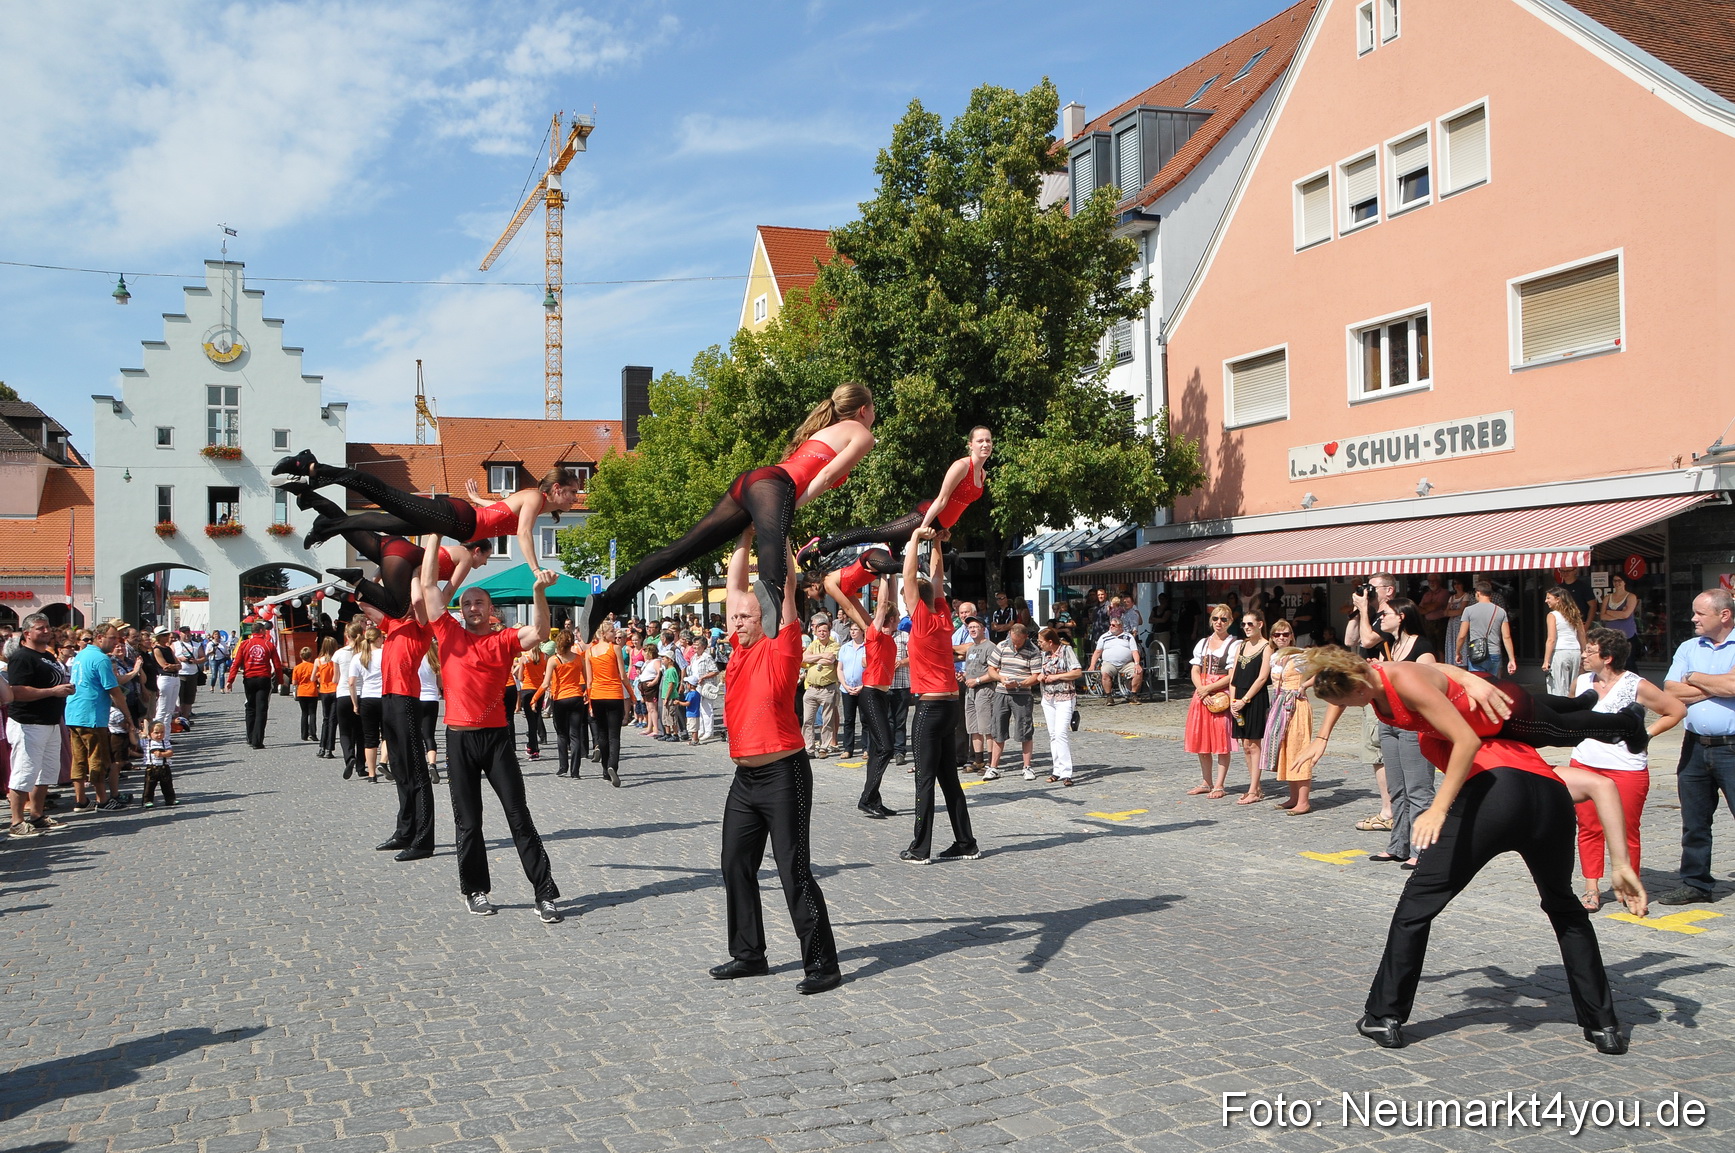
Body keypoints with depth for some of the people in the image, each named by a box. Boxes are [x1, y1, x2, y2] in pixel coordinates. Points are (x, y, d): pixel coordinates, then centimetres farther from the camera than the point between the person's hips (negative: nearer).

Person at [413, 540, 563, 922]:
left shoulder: (504, 640, 4)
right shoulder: (450, 634, 7)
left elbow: (539, 632, -15)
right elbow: (428, 585, 5)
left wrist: (539, 591, -28)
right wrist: (435, 537, 6)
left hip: (498, 737, -1)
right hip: (459, 739, 1)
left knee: (519, 816, -1)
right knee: (468, 822, 8)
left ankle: (545, 894, 0)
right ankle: (475, 890, 21)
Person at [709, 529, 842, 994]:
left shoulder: (781, 648, -6)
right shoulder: (740, 648, 10)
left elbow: (784, 585, -10)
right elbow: (736, 585, 14)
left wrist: (776, 531, -6)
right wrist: (744, 534, 13)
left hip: (784, 774, -8)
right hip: (745, 777, 8)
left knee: (794, 872, -6)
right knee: (736, 867, 12)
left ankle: (821, 964, 2)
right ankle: (748, 954, 25)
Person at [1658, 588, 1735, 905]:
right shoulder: (1688, 648, 11)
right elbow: (1671, 692, -1)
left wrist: (1695, 678, -4)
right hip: (1696, 747, 6)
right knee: (1694, 822, 13)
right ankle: (1696, 883, 24)